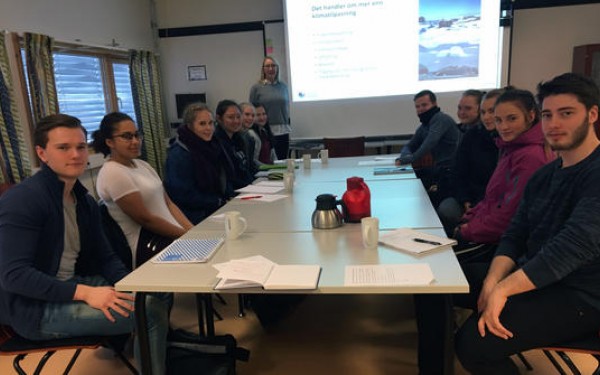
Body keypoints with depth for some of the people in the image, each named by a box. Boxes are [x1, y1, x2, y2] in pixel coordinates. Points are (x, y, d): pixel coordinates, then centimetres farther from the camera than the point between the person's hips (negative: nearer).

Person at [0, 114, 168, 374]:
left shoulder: (85, 201, 8)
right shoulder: (22, 200, -18)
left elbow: (104, 257, 9)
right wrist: (85, 293, -31)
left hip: (73, 285, 8)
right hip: (35, 308, -8)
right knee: (150, 312, -19)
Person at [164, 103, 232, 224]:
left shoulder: (212, 146, 12)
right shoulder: (178, 154, -13)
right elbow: (184, 195, -15)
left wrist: (230, 197, 1)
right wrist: (219, 202, -13)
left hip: (216, 211, 8)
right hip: (195, 217, -8)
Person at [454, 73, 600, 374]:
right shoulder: (543, 176, 10)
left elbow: (576, 245, -28)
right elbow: (514, 236, 5)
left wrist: (502, 290, -29)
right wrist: (492, 282, -13)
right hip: (532, 278, 8)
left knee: (474, 341, -27)